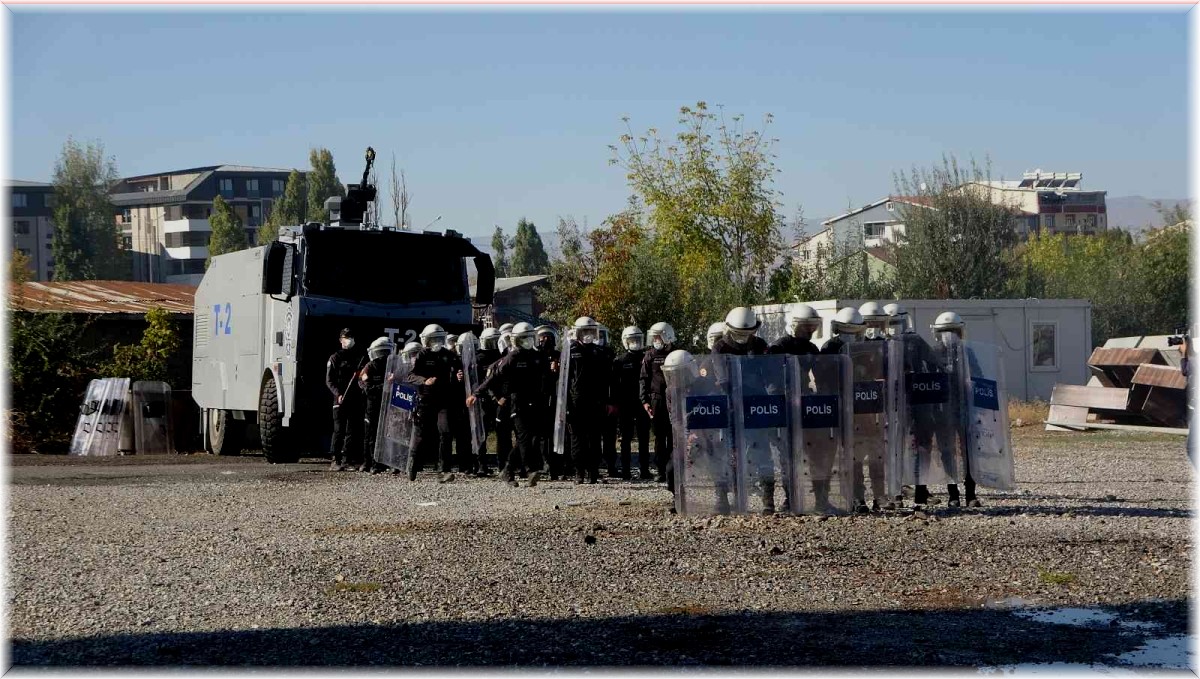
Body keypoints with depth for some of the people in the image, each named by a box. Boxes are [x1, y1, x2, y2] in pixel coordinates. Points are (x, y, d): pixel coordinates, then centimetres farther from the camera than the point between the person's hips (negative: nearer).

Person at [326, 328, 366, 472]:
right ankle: (334, 461, -10)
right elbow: (329, 380, 0)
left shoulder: (360, 357, 17)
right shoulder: (335, 358, 6)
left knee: (352, 431, 3)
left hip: (356, 399, 4)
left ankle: (346, 460, 8)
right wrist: (338, 394, -14)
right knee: (339, 430, -8)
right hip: (340, 399, -4)